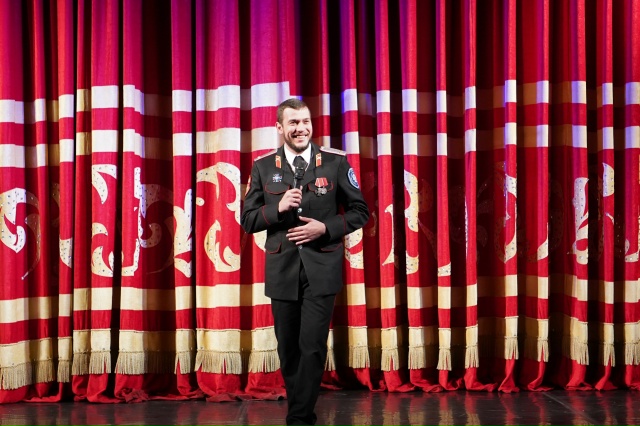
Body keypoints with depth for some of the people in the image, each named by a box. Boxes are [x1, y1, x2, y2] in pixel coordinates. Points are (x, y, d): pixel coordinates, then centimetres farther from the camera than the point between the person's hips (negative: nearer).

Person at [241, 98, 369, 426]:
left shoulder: (335, 162, -1)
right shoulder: (263, 166, 3)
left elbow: (359, 211, 3)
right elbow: (248, 219, 4)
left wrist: (325, 228, -12)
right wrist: (278, 208, -15)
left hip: (321, 268, -2)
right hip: (282, 270, 2)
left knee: (313, 347, -7)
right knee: (288, 349, 12)